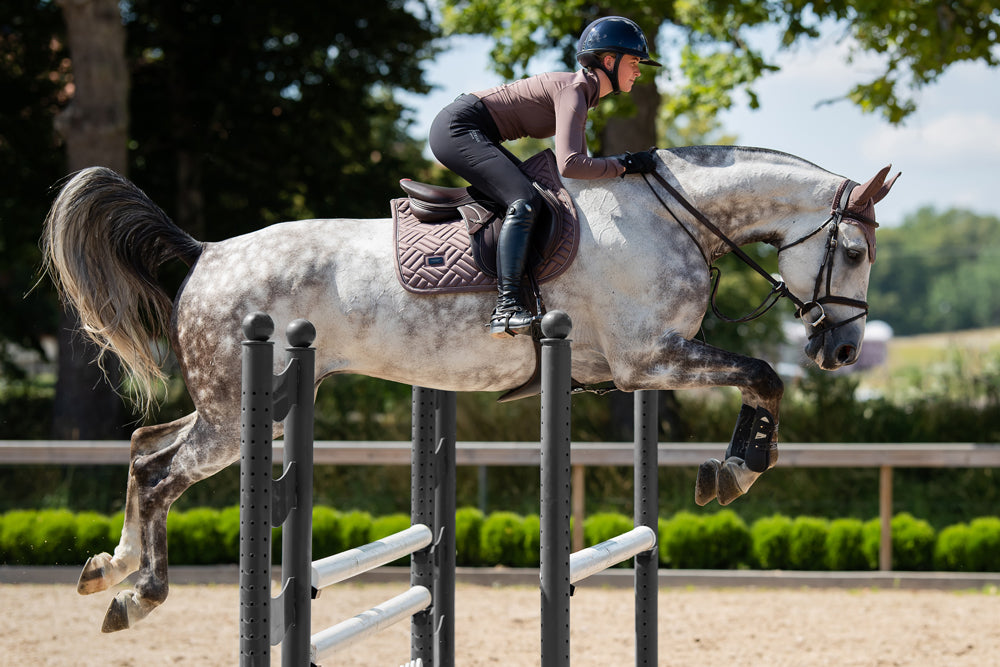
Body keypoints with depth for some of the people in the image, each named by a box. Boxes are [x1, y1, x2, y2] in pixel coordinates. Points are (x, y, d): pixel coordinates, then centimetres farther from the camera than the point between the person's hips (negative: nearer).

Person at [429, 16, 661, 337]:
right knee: (525, 201, -24)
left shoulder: (583, 92, 13)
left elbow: (579, 162, 19)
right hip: (457, 128, -11)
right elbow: (569, 165, -28)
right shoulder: (574, 90, -17)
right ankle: (506, 306, -35)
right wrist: (623, 165, -19)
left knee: (543, 197, 12)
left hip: (473, 135, 11)